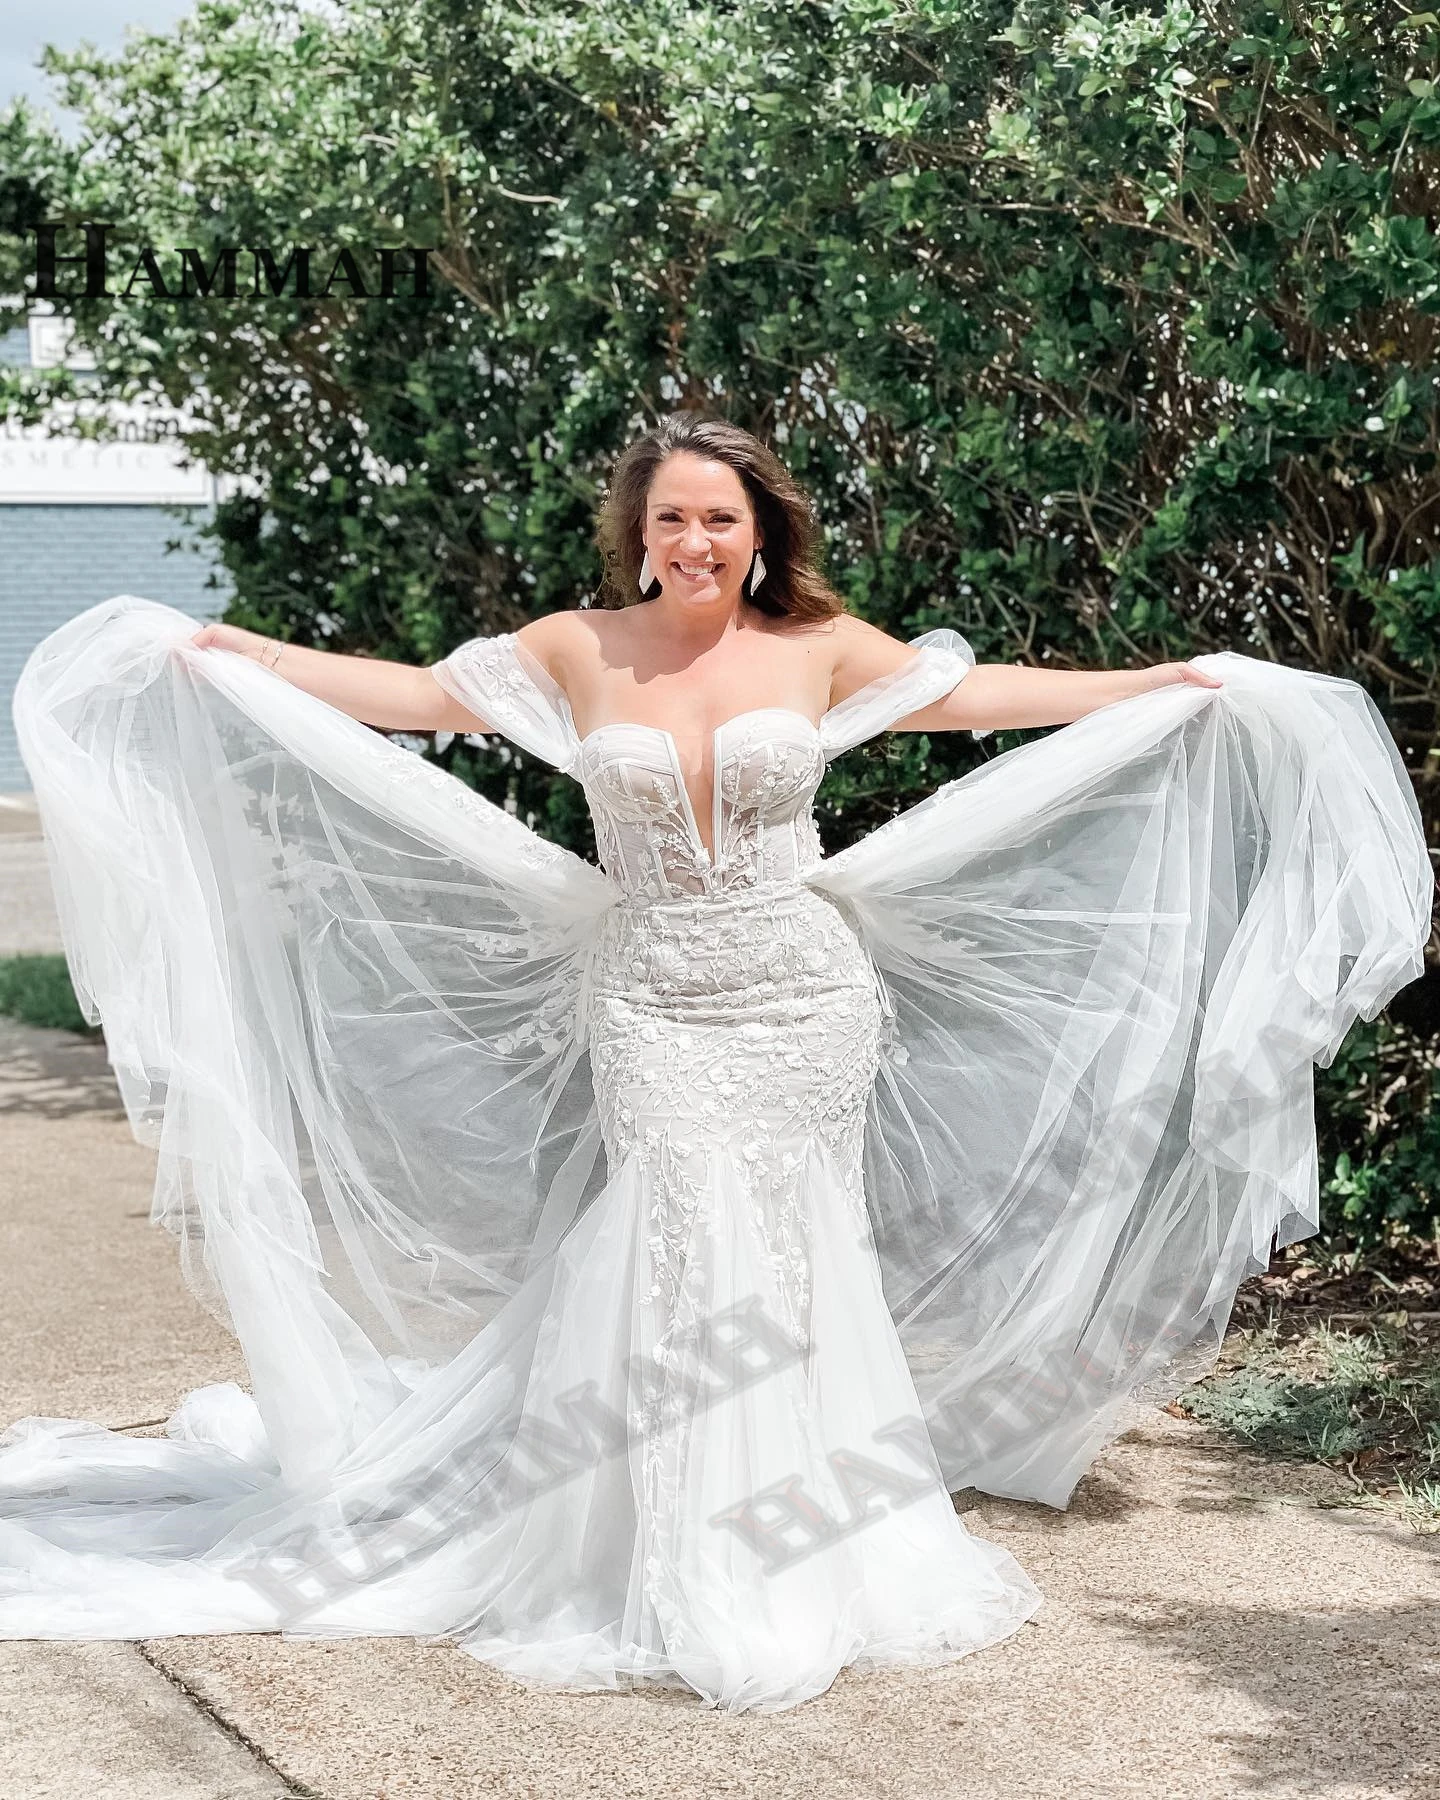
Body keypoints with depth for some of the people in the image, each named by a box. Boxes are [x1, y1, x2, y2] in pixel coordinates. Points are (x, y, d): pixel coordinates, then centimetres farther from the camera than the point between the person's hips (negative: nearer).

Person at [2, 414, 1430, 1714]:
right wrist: (234, 653, 6)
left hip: (806, 1003, 0)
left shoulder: (816, 648, 3)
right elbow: (418, 695, 8)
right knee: (686, 1262, -5)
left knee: (788, 1267, 2)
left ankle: (803, 1557, 16)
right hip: (655, 1013, 0)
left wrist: (1171, 683, 6)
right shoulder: (580, 651, 3)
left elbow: (976, 694, 8)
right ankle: (711, 1595, 5)